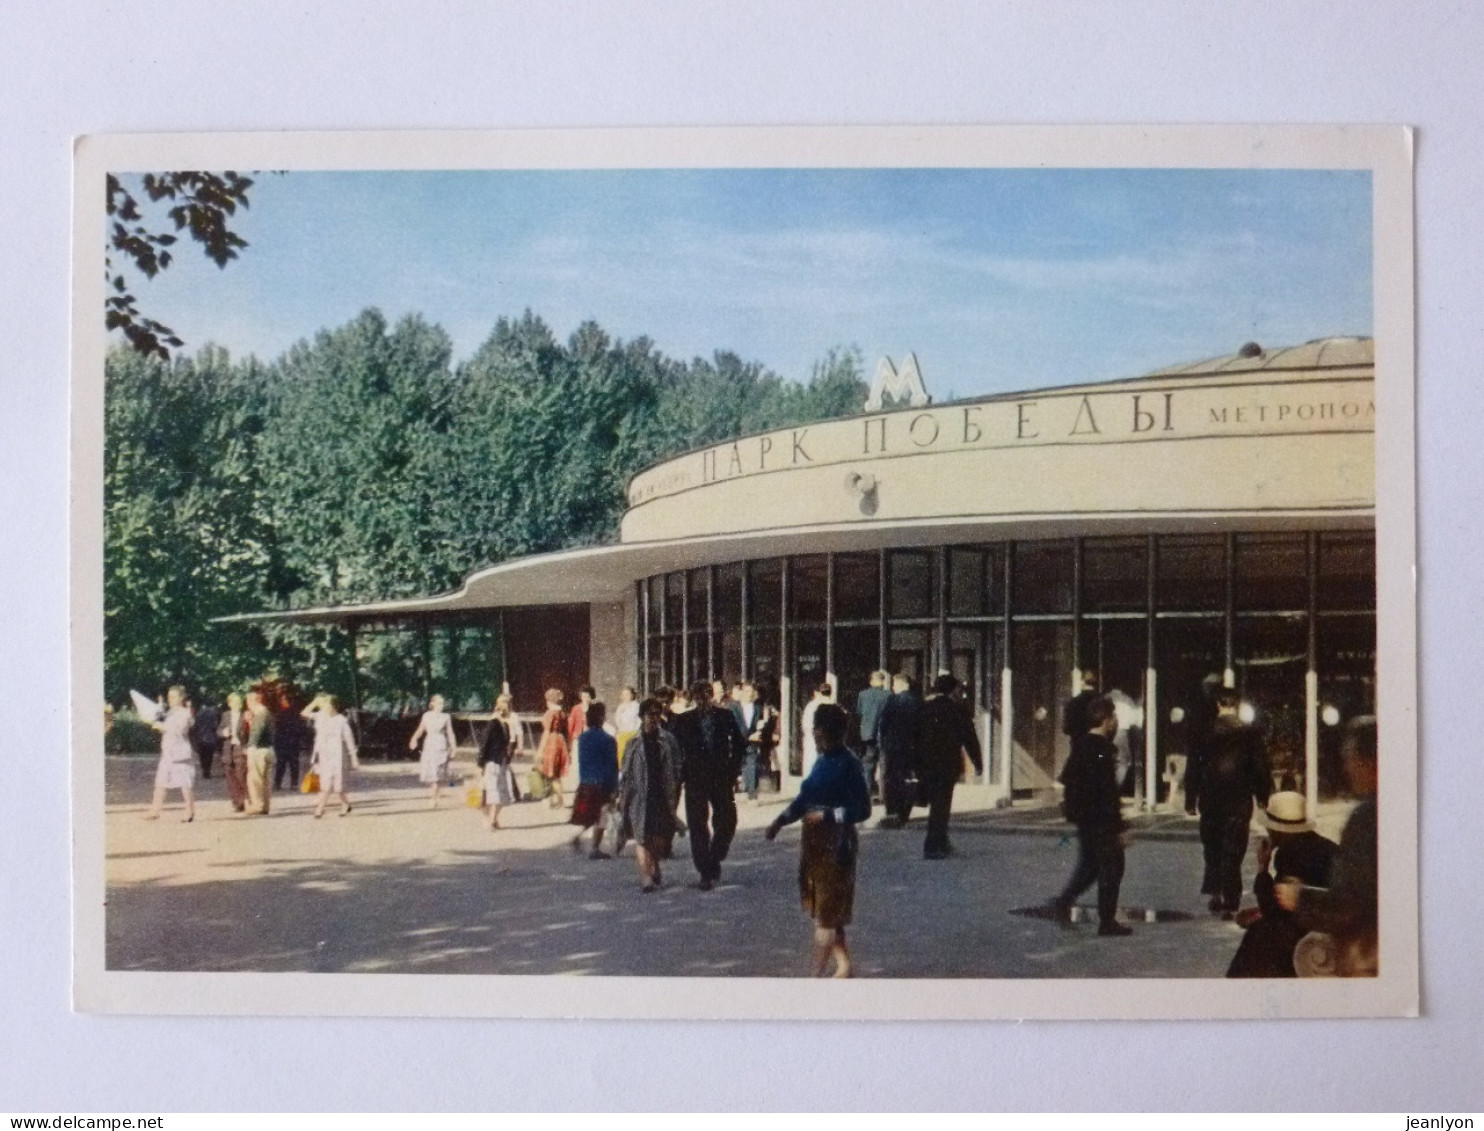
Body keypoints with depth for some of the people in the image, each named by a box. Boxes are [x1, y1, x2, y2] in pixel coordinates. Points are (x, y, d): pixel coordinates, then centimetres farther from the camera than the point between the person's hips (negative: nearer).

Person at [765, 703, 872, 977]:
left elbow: (862, 809, -17)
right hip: (814, 841, 9)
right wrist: (780, 821, 10)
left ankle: (814, 975, 2)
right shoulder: (822, 762, 11)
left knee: (827, 913, -2)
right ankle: (843, 967, 25)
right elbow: (805, 798, 20)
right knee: (823, 910, 15)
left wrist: (826, 815, -22)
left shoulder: (849, 765, -15)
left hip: (836, 844, -9)